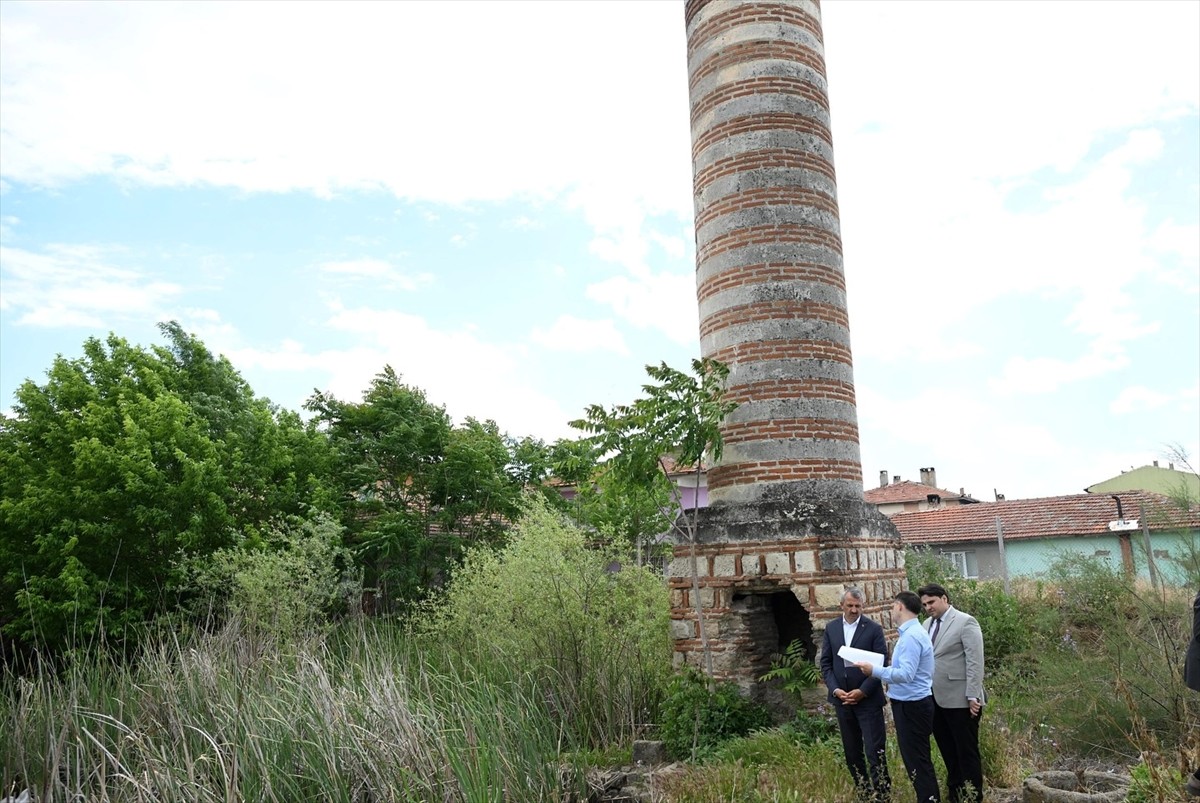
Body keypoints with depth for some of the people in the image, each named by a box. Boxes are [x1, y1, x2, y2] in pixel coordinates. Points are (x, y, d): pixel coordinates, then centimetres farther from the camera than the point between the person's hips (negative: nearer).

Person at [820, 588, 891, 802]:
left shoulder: (874, 629, -5)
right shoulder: (831, 629, 5)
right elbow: (826, 663, 7)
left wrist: (862, 691, -14)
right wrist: (835, 689, -7)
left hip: (868, 699, -4)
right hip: (842, 699, 4)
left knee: (875, 752, -3)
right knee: (852, 753, 12)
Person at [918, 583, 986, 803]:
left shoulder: (965, 622, -10)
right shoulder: (927, 624, 11)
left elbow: (975, 662, -13)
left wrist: (973, 696, -16)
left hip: (960, 700, -7)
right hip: (935, 700, 7)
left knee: (966, 752, 4)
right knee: (947, 751, 15)